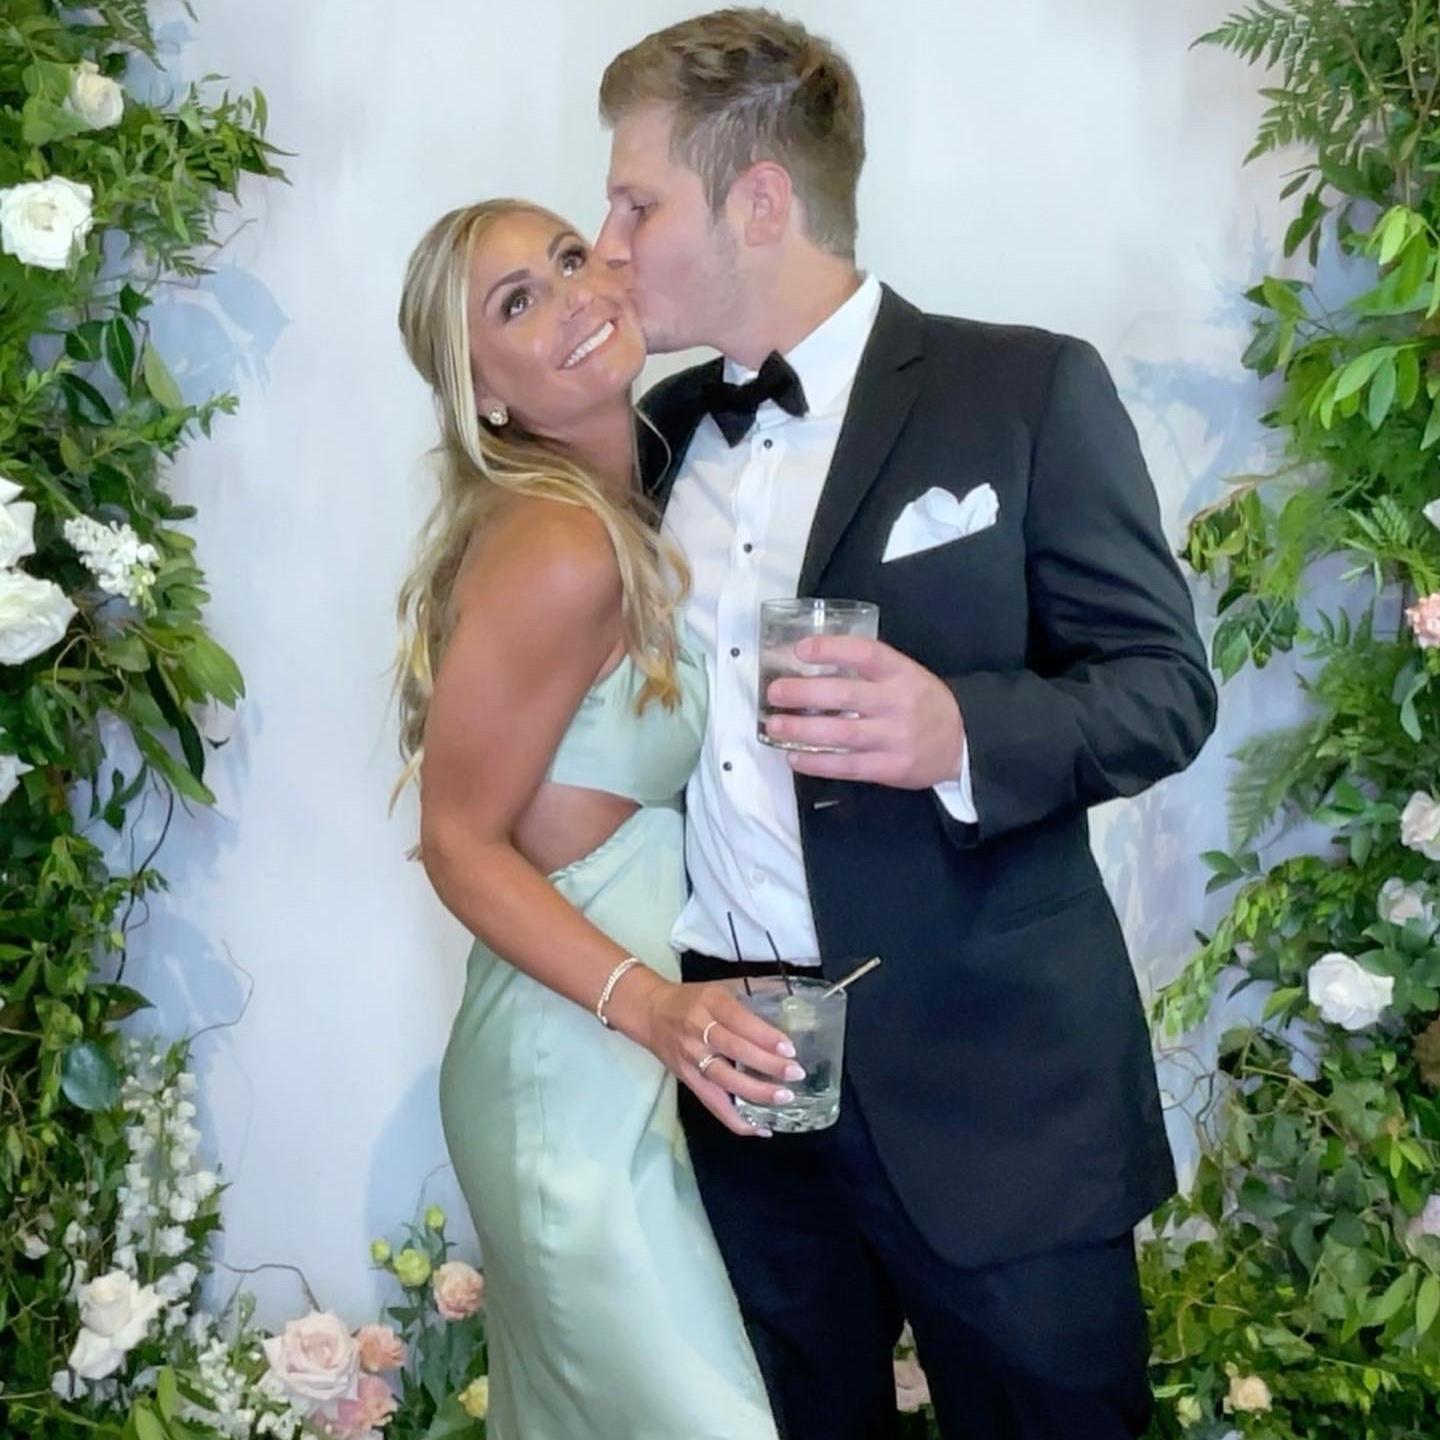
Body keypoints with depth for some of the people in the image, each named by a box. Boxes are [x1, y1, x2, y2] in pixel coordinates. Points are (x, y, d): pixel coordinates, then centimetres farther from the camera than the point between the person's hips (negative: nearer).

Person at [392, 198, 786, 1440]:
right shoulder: (559, 551, -21)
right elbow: (462, 842, -18)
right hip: (576, 1072, -8)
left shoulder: (620, 512, 5)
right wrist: (650, 1002, -28)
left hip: (644, 1056, 8)